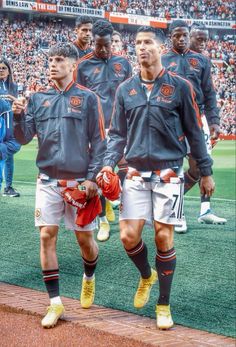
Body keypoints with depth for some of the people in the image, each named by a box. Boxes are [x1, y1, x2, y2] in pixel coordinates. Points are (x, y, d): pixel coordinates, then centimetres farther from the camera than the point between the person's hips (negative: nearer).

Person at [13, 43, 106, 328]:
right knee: (47, 236, -4)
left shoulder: (87, 99, 1)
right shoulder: (38, 99, 10)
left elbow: (99, 142, 0)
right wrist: (19, 116, -14)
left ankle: (89, 278, 35)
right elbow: (24, 138, 5)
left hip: (79, 181, -2)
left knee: (85, 238, 3)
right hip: (48, 180, 2)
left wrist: (93, 177, -8)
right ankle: (55, 303, 4)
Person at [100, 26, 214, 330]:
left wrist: (205, 172, 4)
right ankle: (146, 276, 28)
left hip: (168, 174, -2)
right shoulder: (125, 90, 7)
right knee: (129, 236, -5)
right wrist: (108, 164, -5)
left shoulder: (179, 87, -1)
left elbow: (194, 132, 3)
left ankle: (163, 304, 14)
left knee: (163, 236, -2)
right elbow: (117, 134, 11)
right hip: (136, 174, 3)